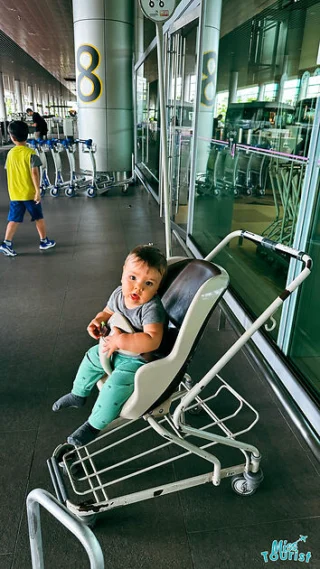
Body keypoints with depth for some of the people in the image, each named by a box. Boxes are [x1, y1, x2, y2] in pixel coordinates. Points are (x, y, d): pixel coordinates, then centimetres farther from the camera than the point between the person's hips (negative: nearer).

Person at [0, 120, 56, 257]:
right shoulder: (30, 153, -11)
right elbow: (34, 173, -19)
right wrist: (38, 191, -18)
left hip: (15, 194, 4)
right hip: (30, 193, -4)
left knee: (14, 219, 8)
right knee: (39, 217, 11)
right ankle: (44, 241, 22)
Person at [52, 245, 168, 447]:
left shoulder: (151, 308, -34)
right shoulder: (119, 294, -11)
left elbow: (152, 341, -45)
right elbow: (108, 312, 11)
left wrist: (120, 340, -43)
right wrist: (98, 320, -11)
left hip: (138, 358, -8)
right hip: (115, 349, 8)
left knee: (116, 385, -23)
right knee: (92, 357, 18)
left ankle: (94, 425, 1)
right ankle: (79, 394, 44)